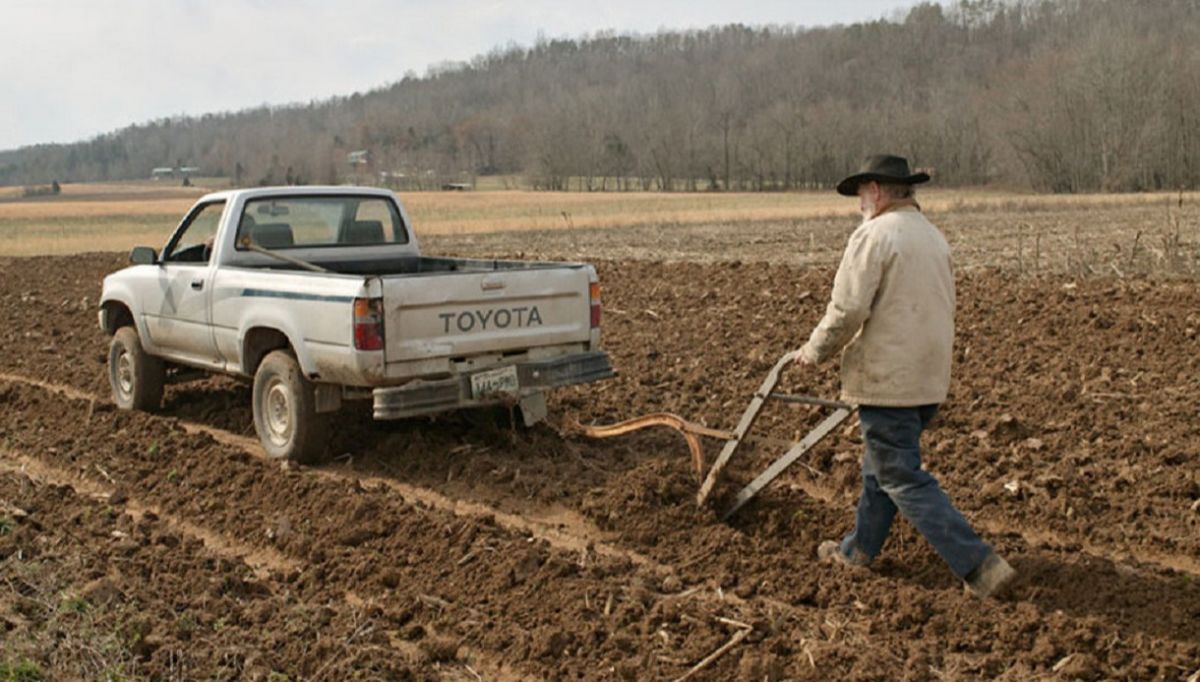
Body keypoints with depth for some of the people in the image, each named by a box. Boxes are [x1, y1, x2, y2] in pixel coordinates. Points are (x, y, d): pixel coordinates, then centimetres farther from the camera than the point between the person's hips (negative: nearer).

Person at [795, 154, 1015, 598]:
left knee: (902, 478, -2)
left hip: (887, 379, -9)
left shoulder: (874, 235, -14)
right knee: (882, 464, 20)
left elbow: (846, 312, -19)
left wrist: (813, 353, -3)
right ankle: (859, 549, 33)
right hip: (929, 378, 9)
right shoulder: (934, 237, 13)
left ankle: (978, 564, -4)